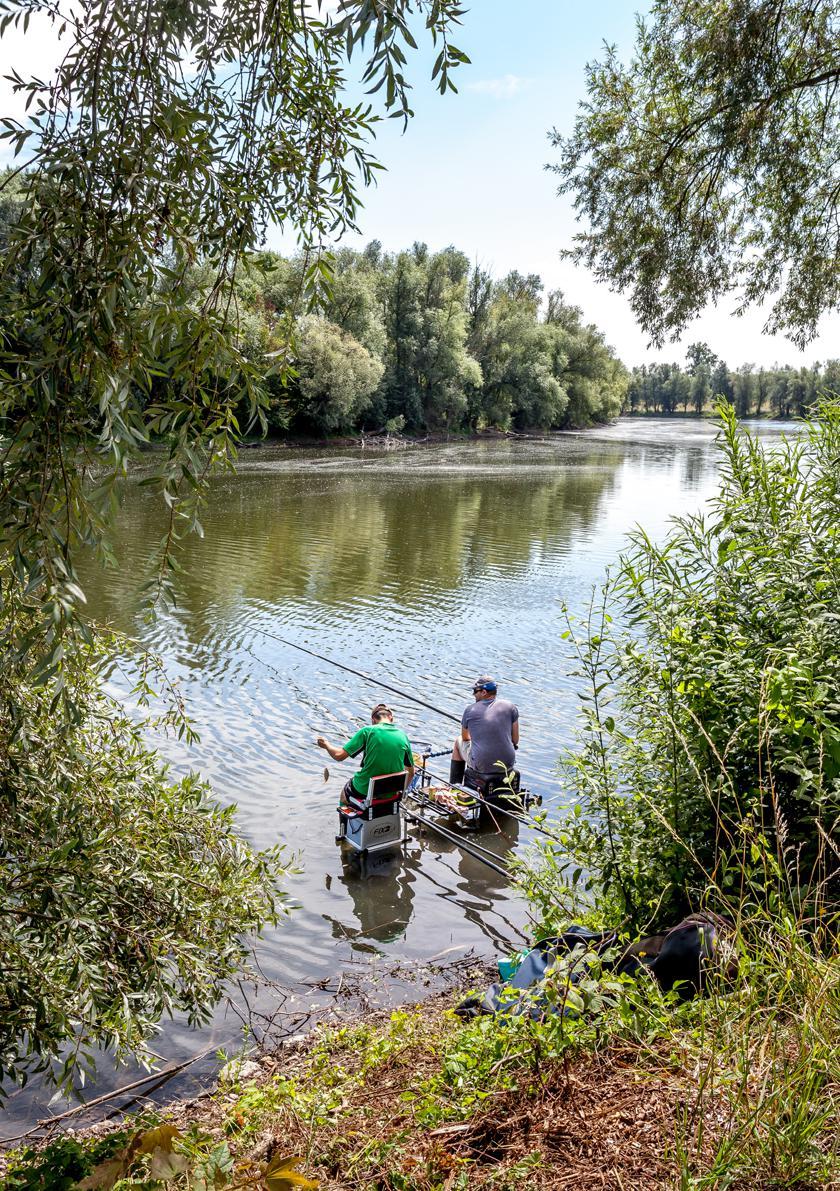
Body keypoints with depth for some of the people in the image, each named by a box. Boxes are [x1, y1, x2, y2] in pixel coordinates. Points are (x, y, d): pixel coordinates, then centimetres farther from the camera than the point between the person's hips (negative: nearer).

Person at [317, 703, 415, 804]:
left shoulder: (367, 731, -11)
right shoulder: (403, 736, -1)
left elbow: (339, 756, -11)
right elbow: (411, 773, 6)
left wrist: (326, 745, 9)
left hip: (364, 791, -4)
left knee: (345, 793, 31)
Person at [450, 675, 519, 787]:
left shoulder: (470, 710, -3)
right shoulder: (510, 707, 0)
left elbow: (465, 738, 14)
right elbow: (515, 740, 4)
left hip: (481, 766, -2)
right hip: (507, 765, 2)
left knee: (459, 741, 27)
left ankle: (454, 786, 36)